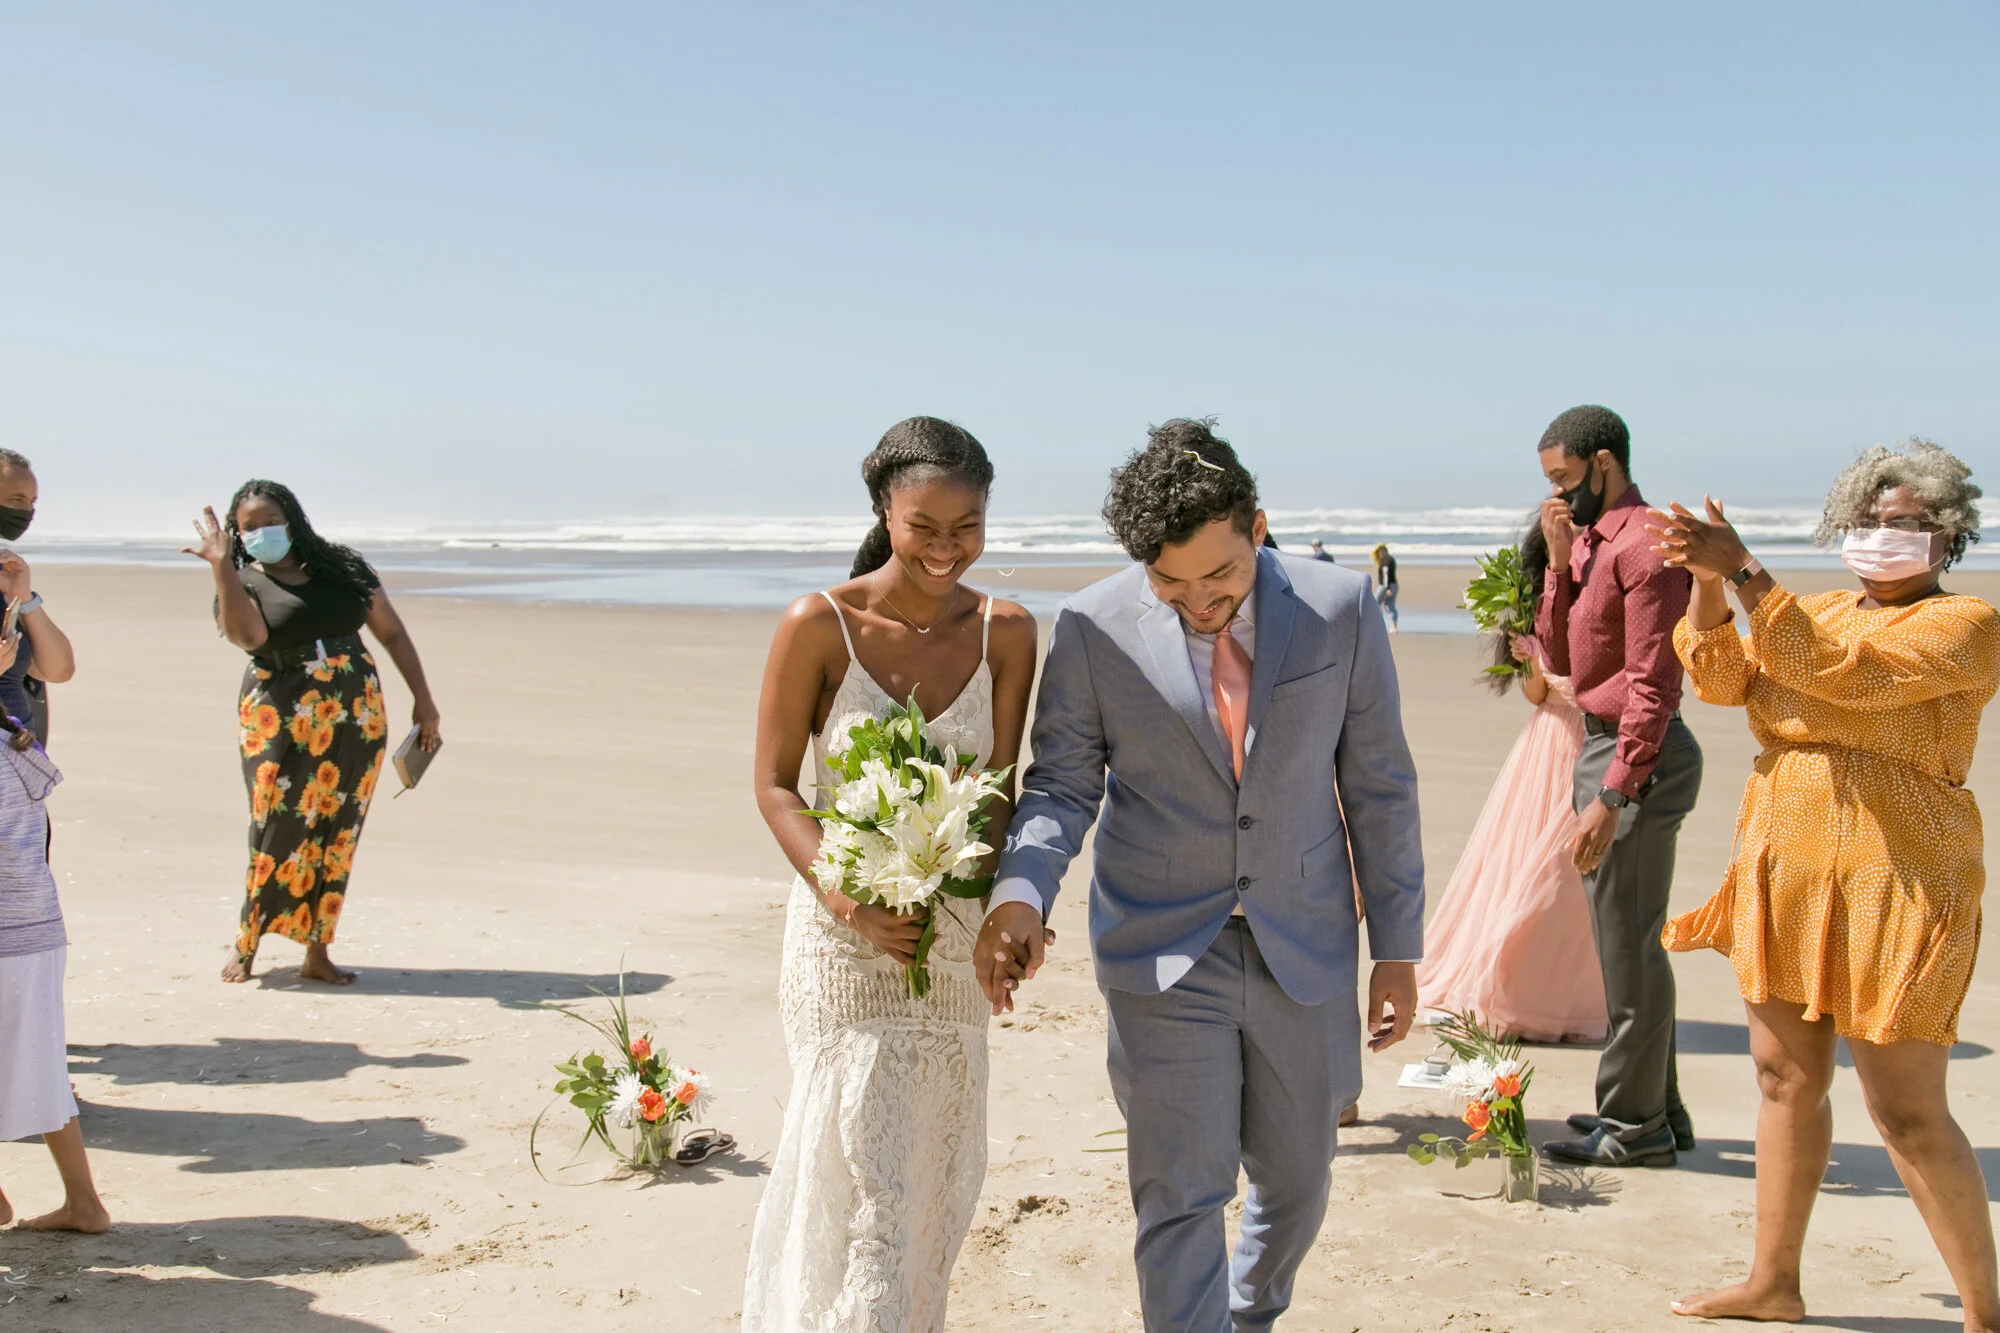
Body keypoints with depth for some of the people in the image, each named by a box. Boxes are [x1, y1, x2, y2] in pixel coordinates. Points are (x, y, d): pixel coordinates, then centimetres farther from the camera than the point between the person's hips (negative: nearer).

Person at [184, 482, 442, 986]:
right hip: (281, 726, -2)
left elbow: (392, 632, 11)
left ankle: (317, 953, 13)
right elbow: (246, 634, -20)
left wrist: (423, 699, 5)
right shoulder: (242, 582, 2)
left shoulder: (343, 567, 9)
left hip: (356, 721, 3)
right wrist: (220, 563, -21)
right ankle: (245, 943, 15)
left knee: (336, 834, 4)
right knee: (278, 833, -5)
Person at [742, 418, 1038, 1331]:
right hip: (842, 932, -4)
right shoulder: (818, 627, -12)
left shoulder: (1005, 633, -3)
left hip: (954, 932, 4)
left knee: (938, 1170, 18)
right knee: (865, 1170, -3)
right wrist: (849, 899, -21)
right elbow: (774, 786, -8)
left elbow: (998, 789, -2)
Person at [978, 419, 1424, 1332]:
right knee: (1180, 1196, -4)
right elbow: (1062, 781, -2)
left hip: (1306, 949, 2)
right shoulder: (1095, 626, -11)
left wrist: (1398, 947, 2)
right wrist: (1020, 893, -22)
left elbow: (1378, 786, 1)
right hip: (1164, 953, -2)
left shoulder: (1341, 608, -7)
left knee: (1297, 1180, 18)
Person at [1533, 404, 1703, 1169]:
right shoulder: (1592, 542, 12)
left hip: (1637, 759, -10)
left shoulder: (1643, 546, -17)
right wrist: (1559, 562, 0)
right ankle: (1656, 1108, 29)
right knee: (1626, 942, 17)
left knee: (1628, 947, -2)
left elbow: (1652, 687, -20)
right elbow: (1560, 657, 12)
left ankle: (1635, 1127, 10)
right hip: (1603, 746, 10)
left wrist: (1609, 798, -22)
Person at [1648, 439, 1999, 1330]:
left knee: (1908, 1114, -4)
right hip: (1785, 878, 7)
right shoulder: (1819, 612, 14)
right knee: (1786, 1081, 13)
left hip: (1894, 888, -7)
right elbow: (1723, 679, 0)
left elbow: (1841, 671, -22)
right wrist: (1705, 578, -14)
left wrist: (1742, 570, -24)